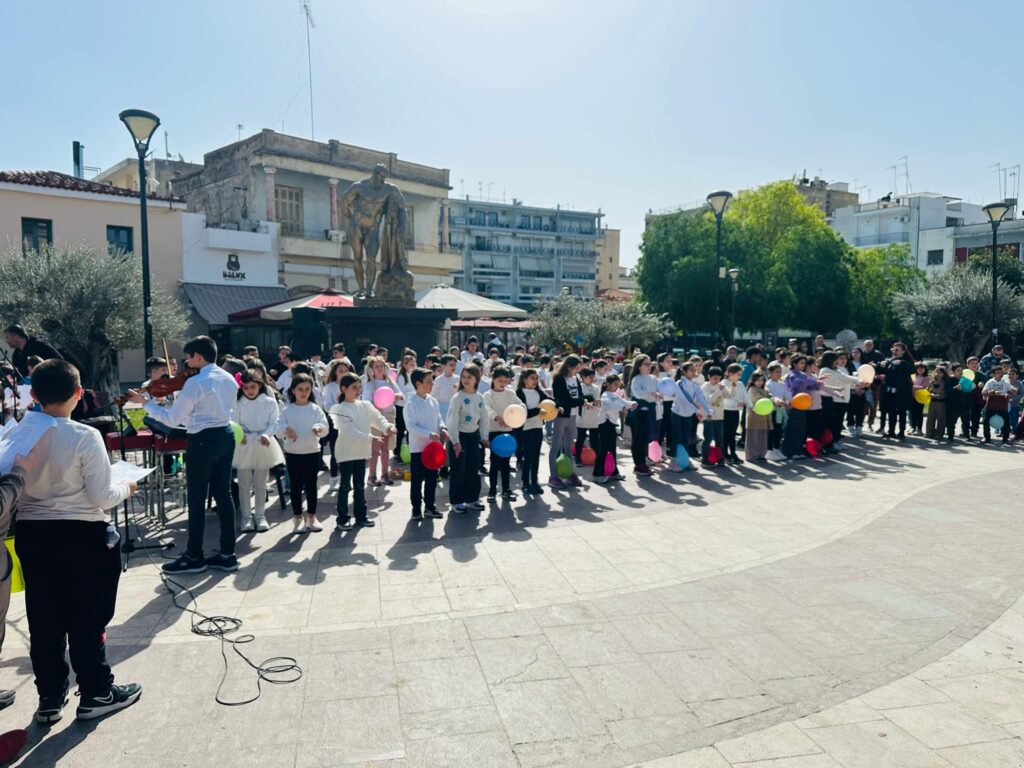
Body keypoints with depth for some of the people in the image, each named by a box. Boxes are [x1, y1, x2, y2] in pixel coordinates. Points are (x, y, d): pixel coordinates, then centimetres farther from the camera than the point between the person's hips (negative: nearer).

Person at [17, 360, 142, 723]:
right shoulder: (85, 436, -17)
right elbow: (101, 497, -15)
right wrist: (126, 487, 4)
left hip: (32, 535, 5)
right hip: (81, 535, -5)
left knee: (44, 621, 15)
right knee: (87, 618, 9)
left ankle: (50, 698, 28)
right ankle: (95, 693, 21)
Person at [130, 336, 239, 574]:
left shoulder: (195, 382, -17)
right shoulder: (229, 379, 7)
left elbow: (172, 419, -13)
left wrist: (145, 402, -2)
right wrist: (179, 398, 13)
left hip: (203, 441, -8)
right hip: (226, 436, 8)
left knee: (197, 499, 3)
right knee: (223, 494, 11)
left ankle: (194, 557, 13)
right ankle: (227, 554, 15)